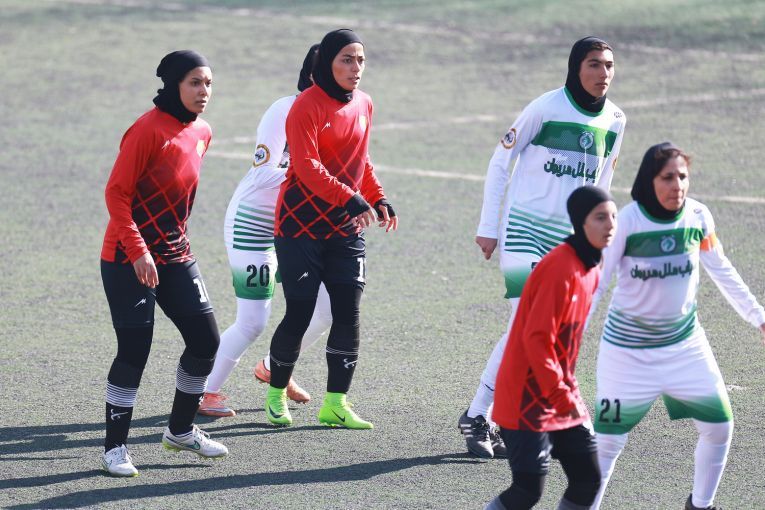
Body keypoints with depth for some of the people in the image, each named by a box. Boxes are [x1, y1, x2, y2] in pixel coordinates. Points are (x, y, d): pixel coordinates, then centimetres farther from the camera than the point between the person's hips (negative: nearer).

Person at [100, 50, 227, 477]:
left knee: (206, 341, 5)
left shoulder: (201, 132, 7)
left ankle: (181, 430, 23)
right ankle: (115, 447, 3)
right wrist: (139, 250, -22)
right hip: (129, 260, -8)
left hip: (174, 256, 8)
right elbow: (116, 193, -17)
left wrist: (177, 237, 18)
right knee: (135, 350, -9)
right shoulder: (149, 130, -17)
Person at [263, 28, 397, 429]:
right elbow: (307, 166, -23)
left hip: (346, 229, 6)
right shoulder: (307, 107, -14)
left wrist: (378, 200, 10)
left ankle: (336, 404, 4)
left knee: (348, 315, -2)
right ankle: (276, 394, 17)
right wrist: (350, 199, -31)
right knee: (299, 315, -3)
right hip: (301, 226, -6)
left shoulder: (363, 105, 8)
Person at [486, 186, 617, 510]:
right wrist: (561, 395, -22)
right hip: (528, 399, -9)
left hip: (562, 395, 9)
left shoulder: (591, 269, 8)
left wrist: (567, 391, 15)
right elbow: (535, 338, -24)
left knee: (588, 480, 6)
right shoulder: (560, 268, -21)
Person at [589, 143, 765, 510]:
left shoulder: (698, 217, -8)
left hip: (685, 343, 4)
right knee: (607, 442, -5)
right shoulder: (627, 222, -21)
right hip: (629, 349, -4)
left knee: (719, 428, 7)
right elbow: (595, 283, -16)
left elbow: (722, 271, 8)